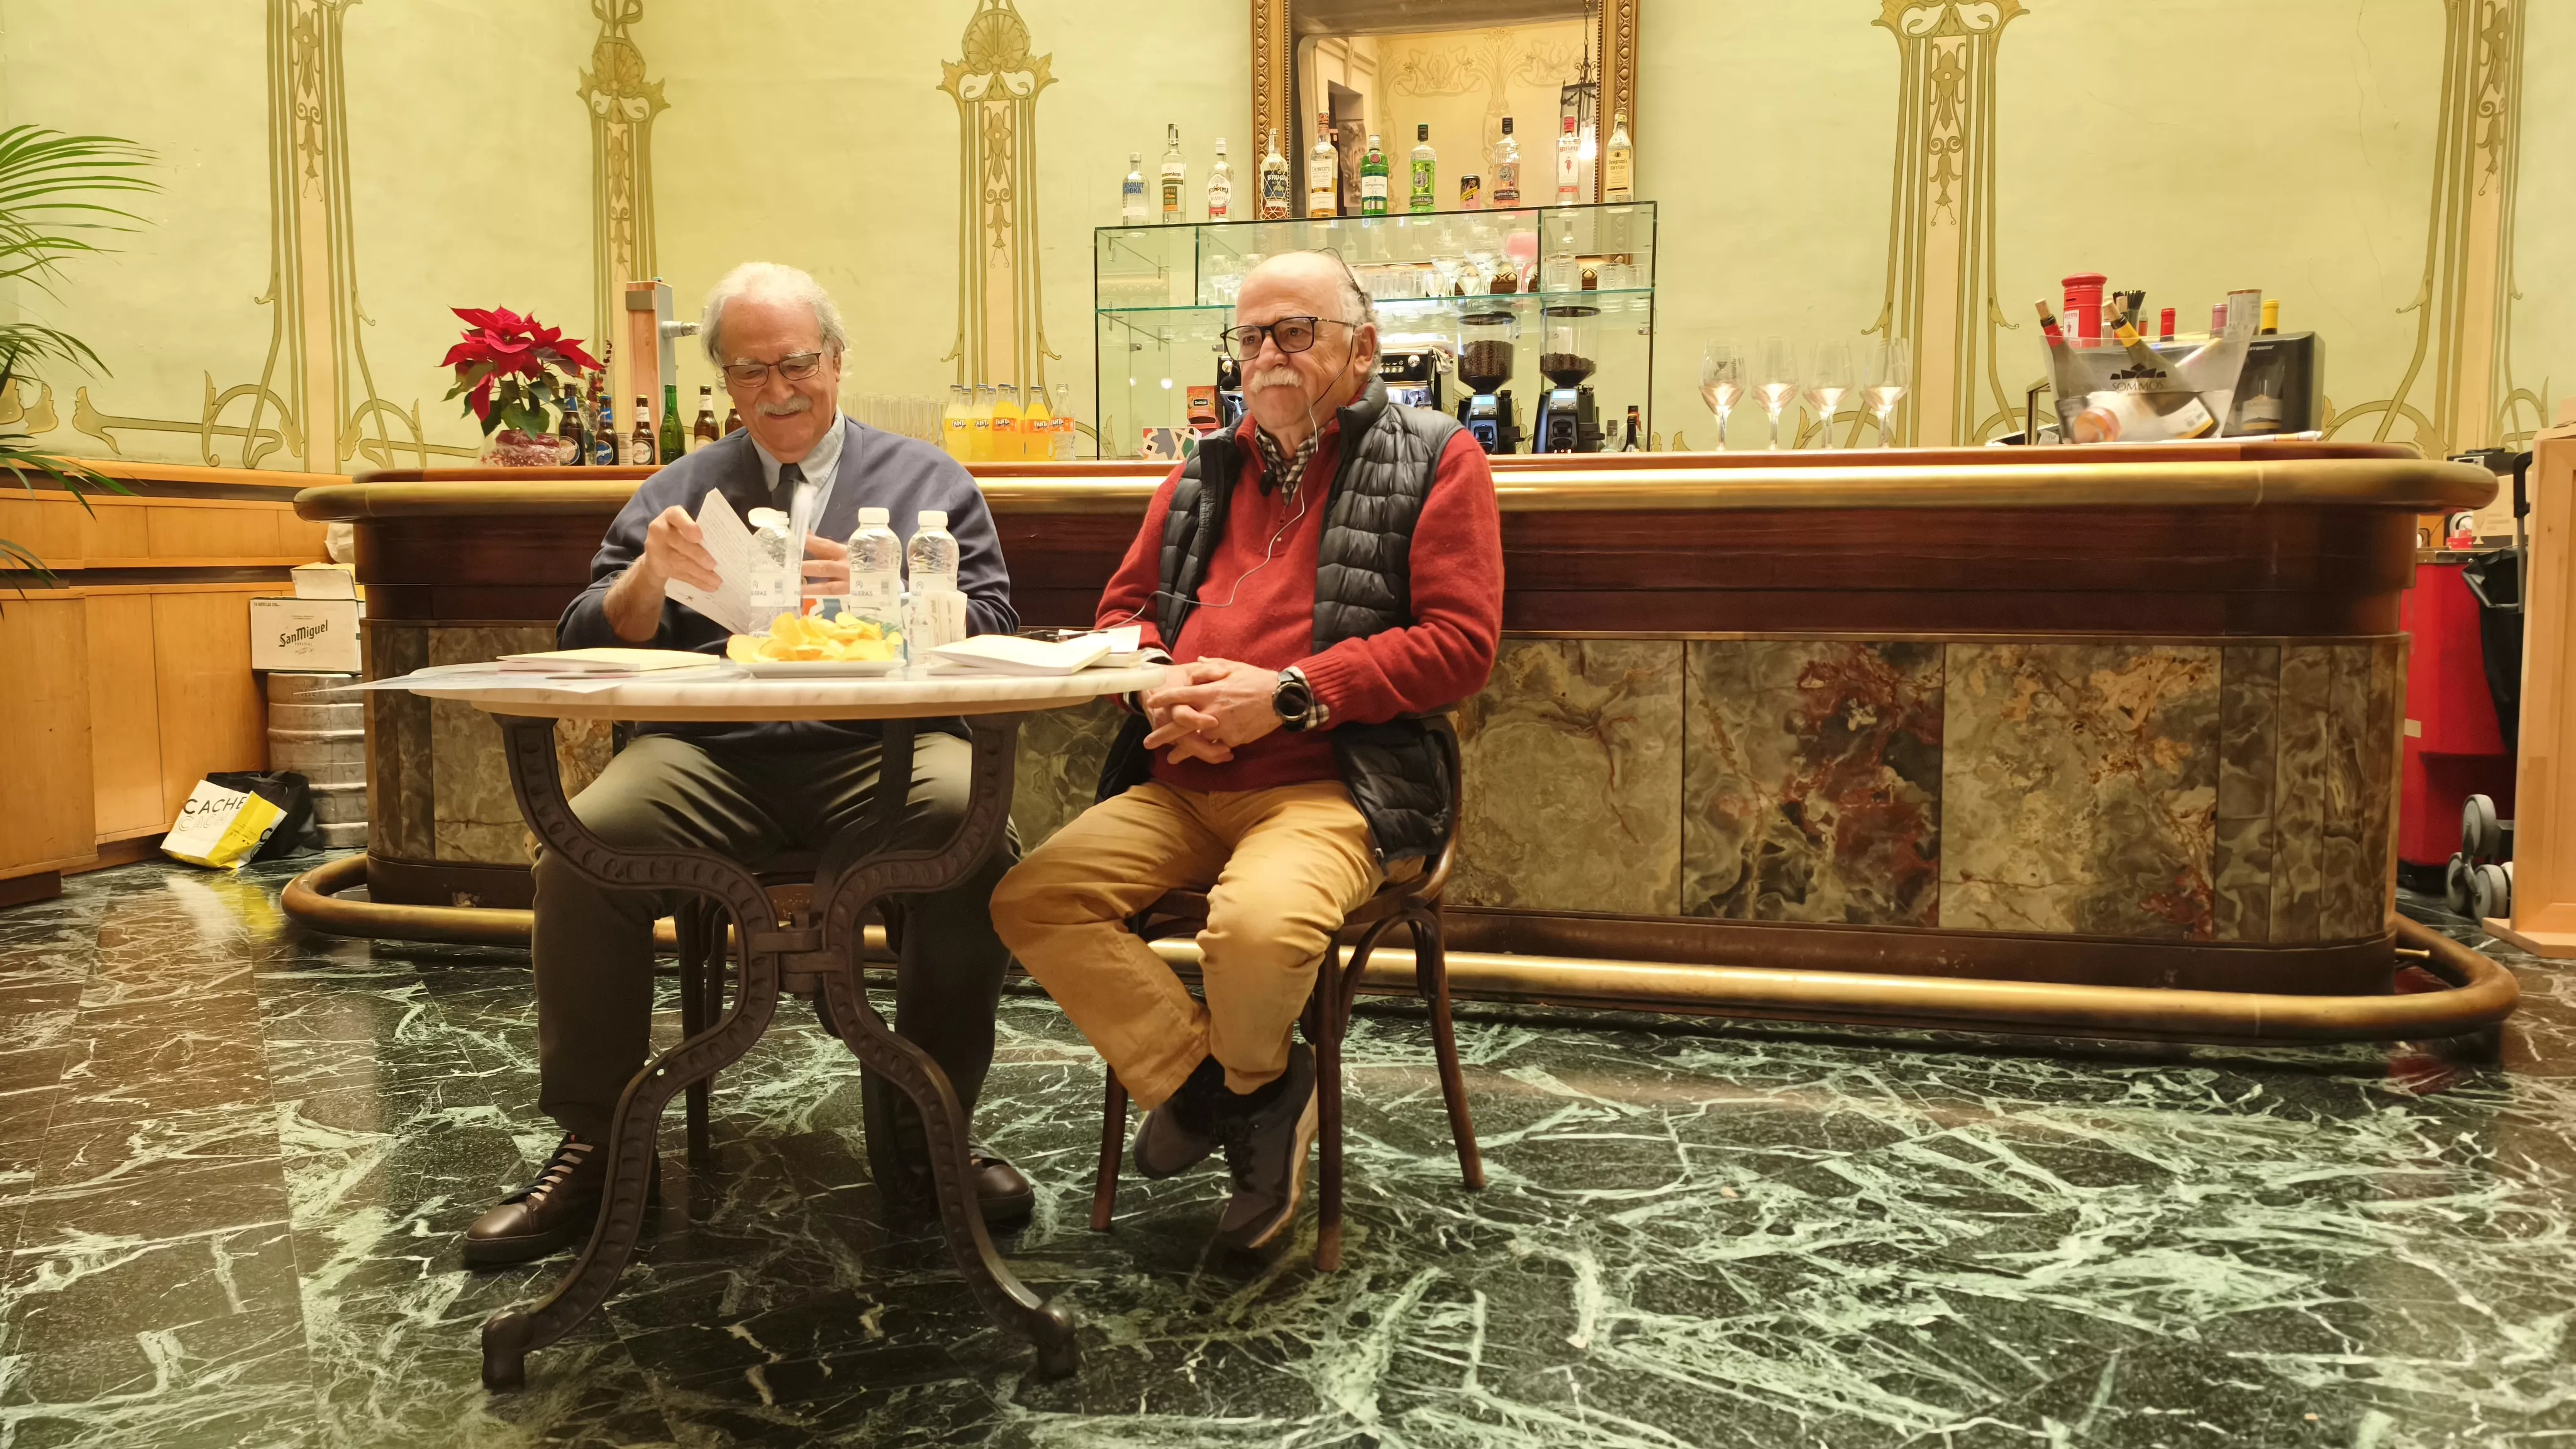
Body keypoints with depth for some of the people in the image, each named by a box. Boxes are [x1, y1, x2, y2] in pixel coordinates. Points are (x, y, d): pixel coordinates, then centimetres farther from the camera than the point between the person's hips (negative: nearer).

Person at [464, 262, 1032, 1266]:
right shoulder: (676, 494, 25)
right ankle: (596, 1150, -10)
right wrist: (646, 578, -3)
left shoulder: (926, 481, 19)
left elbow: (990, 628, 7)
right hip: (707, 758, 2)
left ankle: (920, 1135, -15)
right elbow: (586, 646, 18)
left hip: (876, 749, -1)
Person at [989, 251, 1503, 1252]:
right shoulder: (1205, 473, 21)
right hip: (1178, 787, 6)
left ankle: (1237, 1081, 4)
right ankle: (1227, 1093, -3)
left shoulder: (1435, 459, 5)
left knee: (1258, 925, -34)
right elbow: (1124, 608, 24)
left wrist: (1287, 694, -14)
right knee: (1029, 899, -15)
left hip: (1334, 786, -5)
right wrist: (1161, 685, -2)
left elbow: (1460, 643, -6)